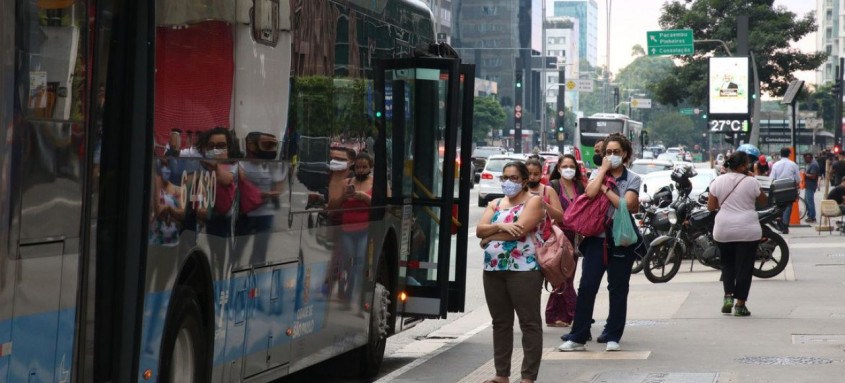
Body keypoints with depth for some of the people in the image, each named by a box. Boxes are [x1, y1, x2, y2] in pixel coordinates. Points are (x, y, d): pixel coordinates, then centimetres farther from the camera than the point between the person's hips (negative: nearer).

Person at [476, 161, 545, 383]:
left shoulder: (533, 201, -1)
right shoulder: (495, 204, 18)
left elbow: (520, 230, -16)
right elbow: (479, 230, 5)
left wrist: (489, 238, -5)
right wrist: (500, 226, -15)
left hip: (523, 270, -7)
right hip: (493, 270, 7)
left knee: (529, 323, -5)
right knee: (500, 323, 9)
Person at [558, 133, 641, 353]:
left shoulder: (633, 179, 3)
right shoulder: (598, 174, 8)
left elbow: (626, 204, -14)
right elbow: (590, 192, -14)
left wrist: (606, 189, -10)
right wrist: (604, 170, -7)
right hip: (597, 237, 1)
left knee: (618, 289, 5)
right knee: (587, 286, -5)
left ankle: (613, 336, 14)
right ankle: (578, 337, -2)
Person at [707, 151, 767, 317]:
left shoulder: (718, 181, 0)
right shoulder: (751, 182, -9)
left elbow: (710, 206, 3)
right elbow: (763, 201, 6)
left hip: (723, 231, 3)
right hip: (747, 231, -3)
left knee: (727, 264, 19)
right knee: (744, 266, 4)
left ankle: (728, 296, 3)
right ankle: (740, 304, 4)